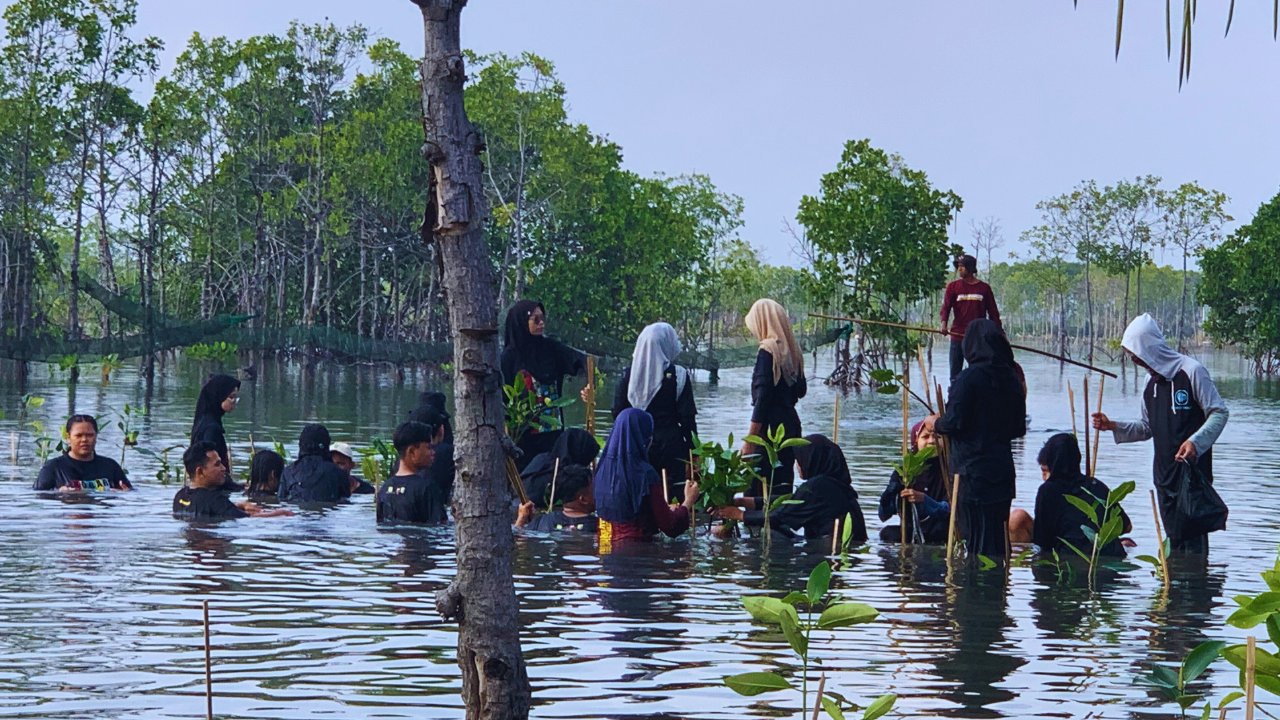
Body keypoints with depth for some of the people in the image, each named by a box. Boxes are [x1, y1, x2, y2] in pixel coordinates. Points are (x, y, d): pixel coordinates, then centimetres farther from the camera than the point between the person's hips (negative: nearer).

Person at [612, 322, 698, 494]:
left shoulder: (628, 375, 2)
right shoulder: (677, 376, -8)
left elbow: (617, 414, 7)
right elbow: (687, 417, -7)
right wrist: (692, 453, 0)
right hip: (670, 446, -4)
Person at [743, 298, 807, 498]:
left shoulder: (768, 351, -13)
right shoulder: (792, 351, 9)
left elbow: (762, 397, -17)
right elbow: (801, 390, 18)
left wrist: (750, 439, -17)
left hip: (771, 426, -8)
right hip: (792, 422, 8)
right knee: (783, 484, 13)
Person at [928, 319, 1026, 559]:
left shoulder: (968, 378, -14)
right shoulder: (1011, 379, 6)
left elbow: (954, 423, -17)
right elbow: (1019, 428, 12)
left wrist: (934, 423, 4)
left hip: (973, 470, -6)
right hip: (1003, 469, 6)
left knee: (977, 539, -2)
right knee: (999, 536, 13)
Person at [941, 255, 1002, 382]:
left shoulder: (984, 288, 7)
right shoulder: (953, 286, 7)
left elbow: (993, 311, 9)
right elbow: (946, 306, -4)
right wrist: (944, 323, -23)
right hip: (958, 335, 0)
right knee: (955, 372, 0)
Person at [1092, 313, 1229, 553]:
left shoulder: (1191, 371, -8)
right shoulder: (1151, 385, 16)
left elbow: (1219, 413, -9)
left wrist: (1195, 441, -23)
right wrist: (1113, 426, 10)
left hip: (1193, 472, -7)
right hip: (1165, 475, 7)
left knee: (1193, 542, -10)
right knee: (1174, 539, 8)